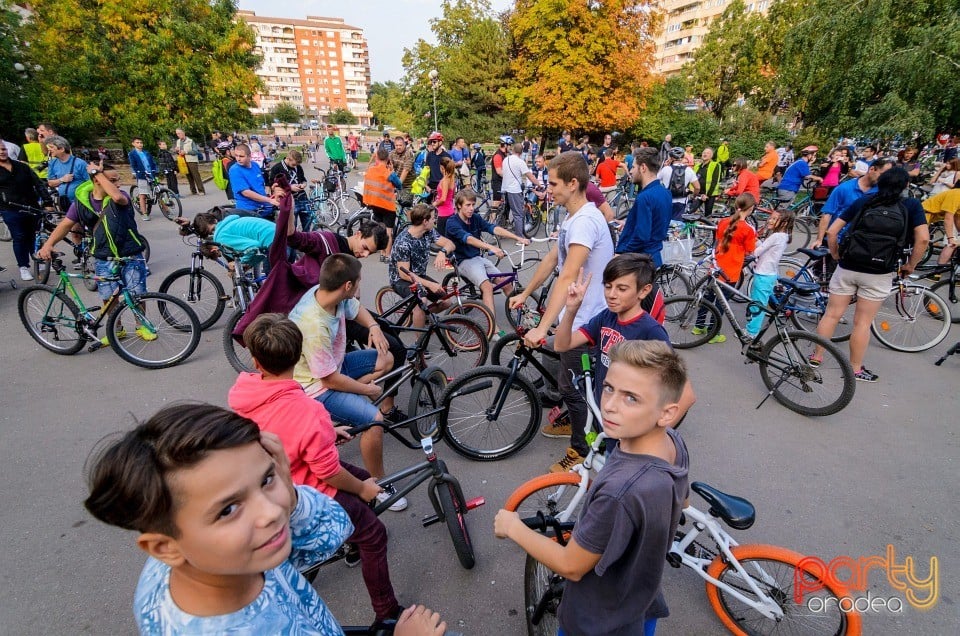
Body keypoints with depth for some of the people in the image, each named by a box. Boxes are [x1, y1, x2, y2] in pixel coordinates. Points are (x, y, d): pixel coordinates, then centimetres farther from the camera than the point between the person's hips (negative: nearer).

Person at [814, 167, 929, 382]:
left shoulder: (862, 202, 4)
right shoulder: (912, 206, 0)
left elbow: (831, 231, -1)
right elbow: (923, 238, -10)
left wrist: (835, 254, 12)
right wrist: (910, 265, 3)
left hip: (846, 268, 1)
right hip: (878, 274, -1)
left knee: (832, 314, 11)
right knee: (863, 322, 7)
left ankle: (816, 356, 20)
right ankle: (856, 368, 16)